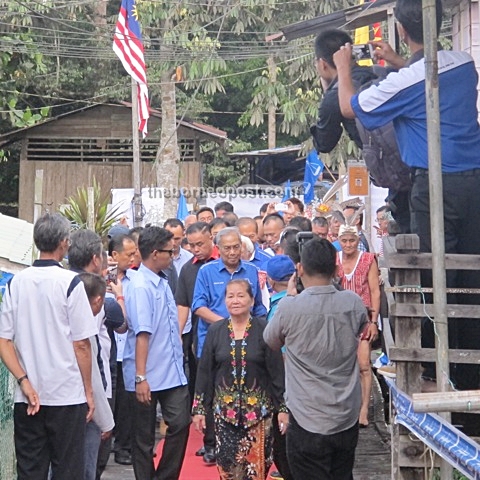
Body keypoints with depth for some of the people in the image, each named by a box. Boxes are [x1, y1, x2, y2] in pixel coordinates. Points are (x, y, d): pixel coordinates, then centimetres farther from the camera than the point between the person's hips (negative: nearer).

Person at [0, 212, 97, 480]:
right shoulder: (70, 283, -9)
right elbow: (81, 344, -8)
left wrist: (24, 381, -3)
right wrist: (88, 391, 0)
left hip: (27, 397, 4)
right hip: (67, 396, -4)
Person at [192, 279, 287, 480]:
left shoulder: (264, 330, -5)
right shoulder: (215, 331, 3)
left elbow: (277, 372, -3)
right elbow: (204, 372, 6)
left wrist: (283, 408, -5)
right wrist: (199, 408, 3)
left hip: (258, 409, -2)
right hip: (225, 409, 2)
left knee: (256, 463, -1)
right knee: (227, 463, 1)